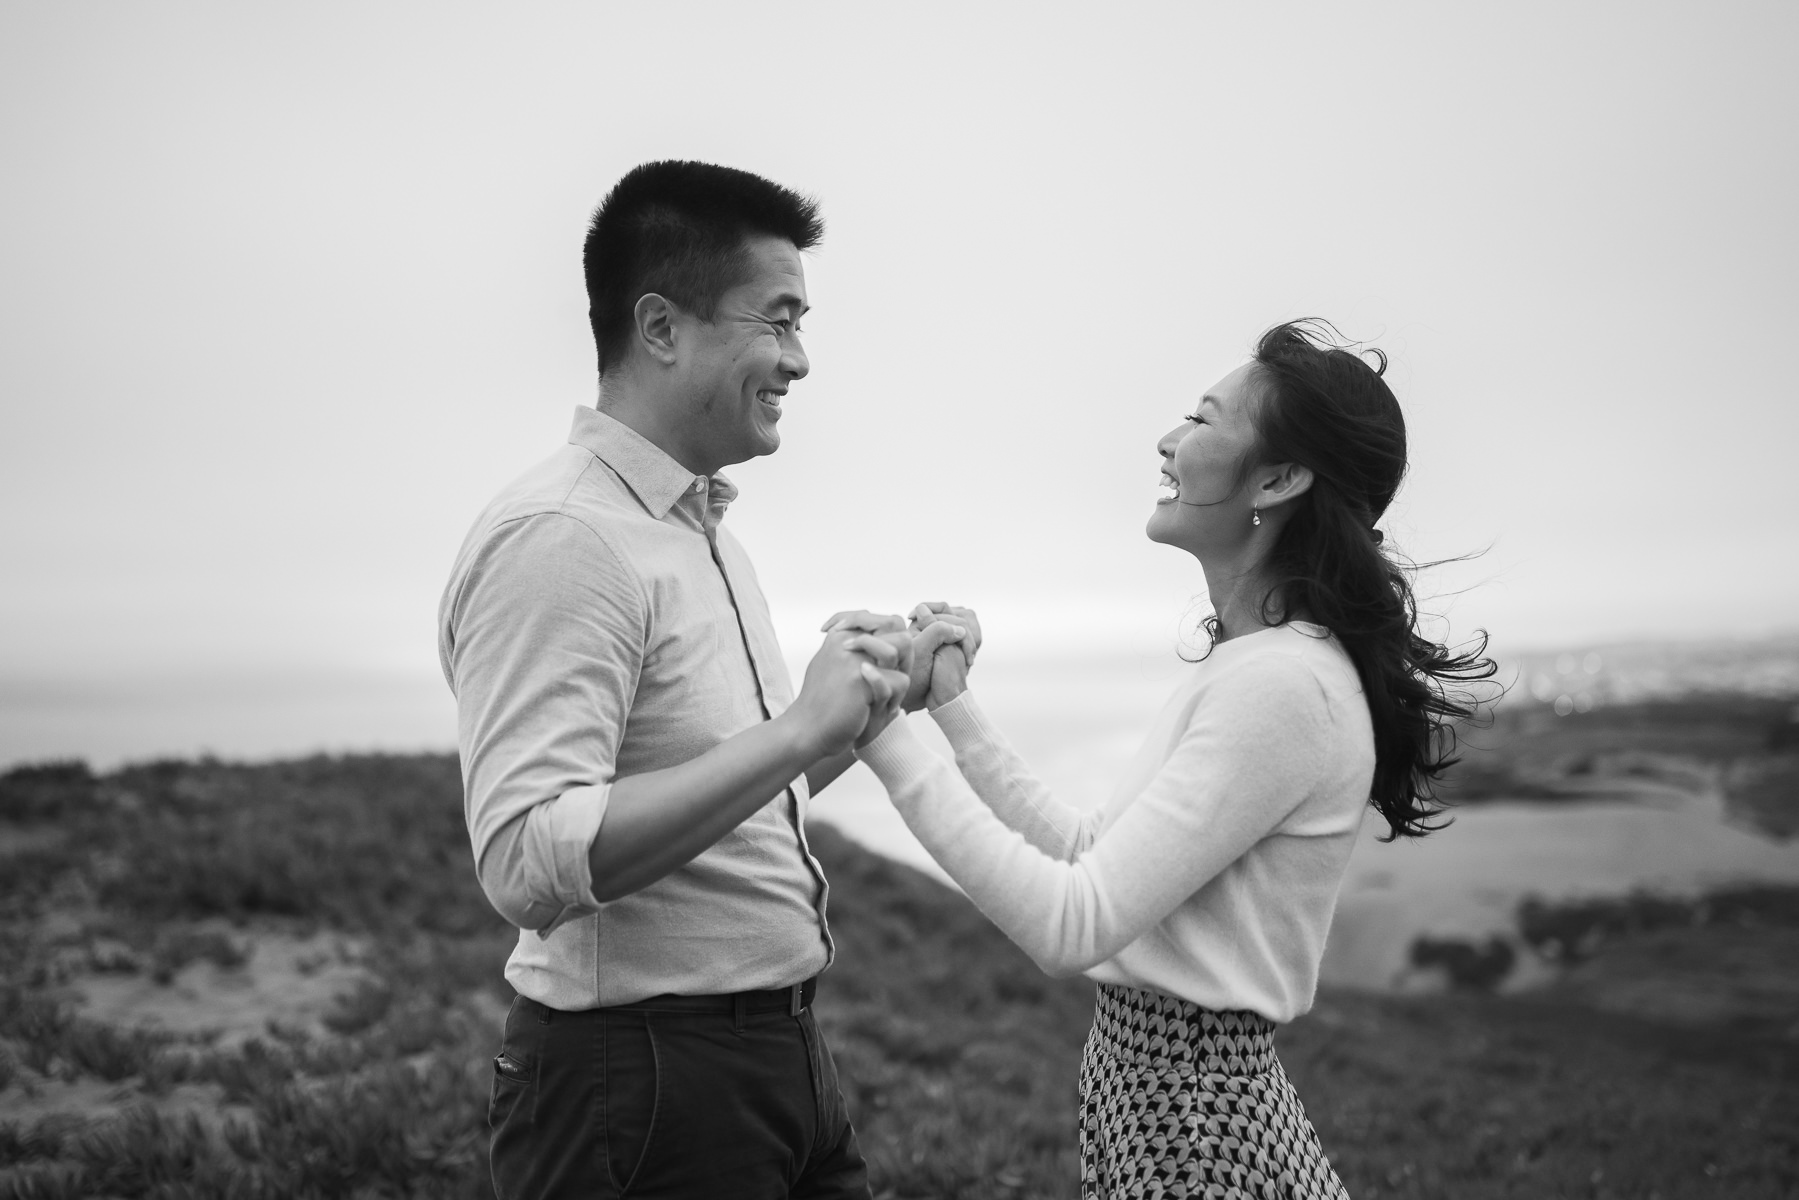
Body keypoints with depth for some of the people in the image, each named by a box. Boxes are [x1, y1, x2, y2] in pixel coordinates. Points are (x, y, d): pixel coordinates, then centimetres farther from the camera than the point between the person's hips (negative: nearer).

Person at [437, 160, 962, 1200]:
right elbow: (528, 860, -28)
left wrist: (872, 703, 7)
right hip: (637, 1075, -9)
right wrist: (798, 729, -28)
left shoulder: (708, 531, 12)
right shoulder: (558, 538, -19)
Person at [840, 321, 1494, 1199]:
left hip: (1190, 1121, -9)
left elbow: (1072, 926, -25)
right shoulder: (1250, 664, 8)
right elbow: (1087, 853, 10)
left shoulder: (1284, 684, -22)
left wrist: (889, 745, -22)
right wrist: (953, 707, 8)